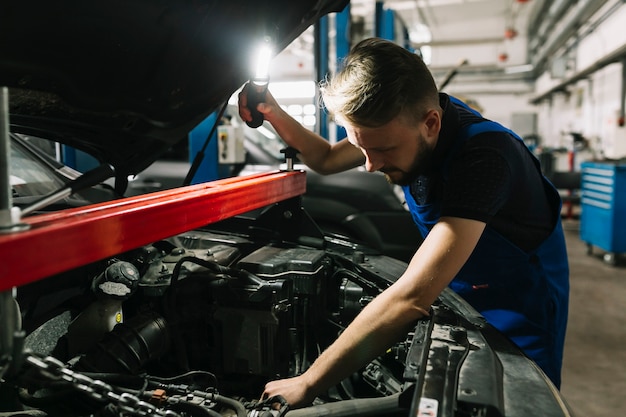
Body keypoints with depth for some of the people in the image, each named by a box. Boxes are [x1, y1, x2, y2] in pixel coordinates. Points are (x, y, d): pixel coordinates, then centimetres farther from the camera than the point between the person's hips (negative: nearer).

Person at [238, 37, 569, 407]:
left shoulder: (482, 155, -39)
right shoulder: (401, 125, -14)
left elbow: (410, 298, -45)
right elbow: (326, 160, 5)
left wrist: (308, 384, -41)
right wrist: (273, 113, -12)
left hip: (517, 304, -6)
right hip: (456, 293, 6)